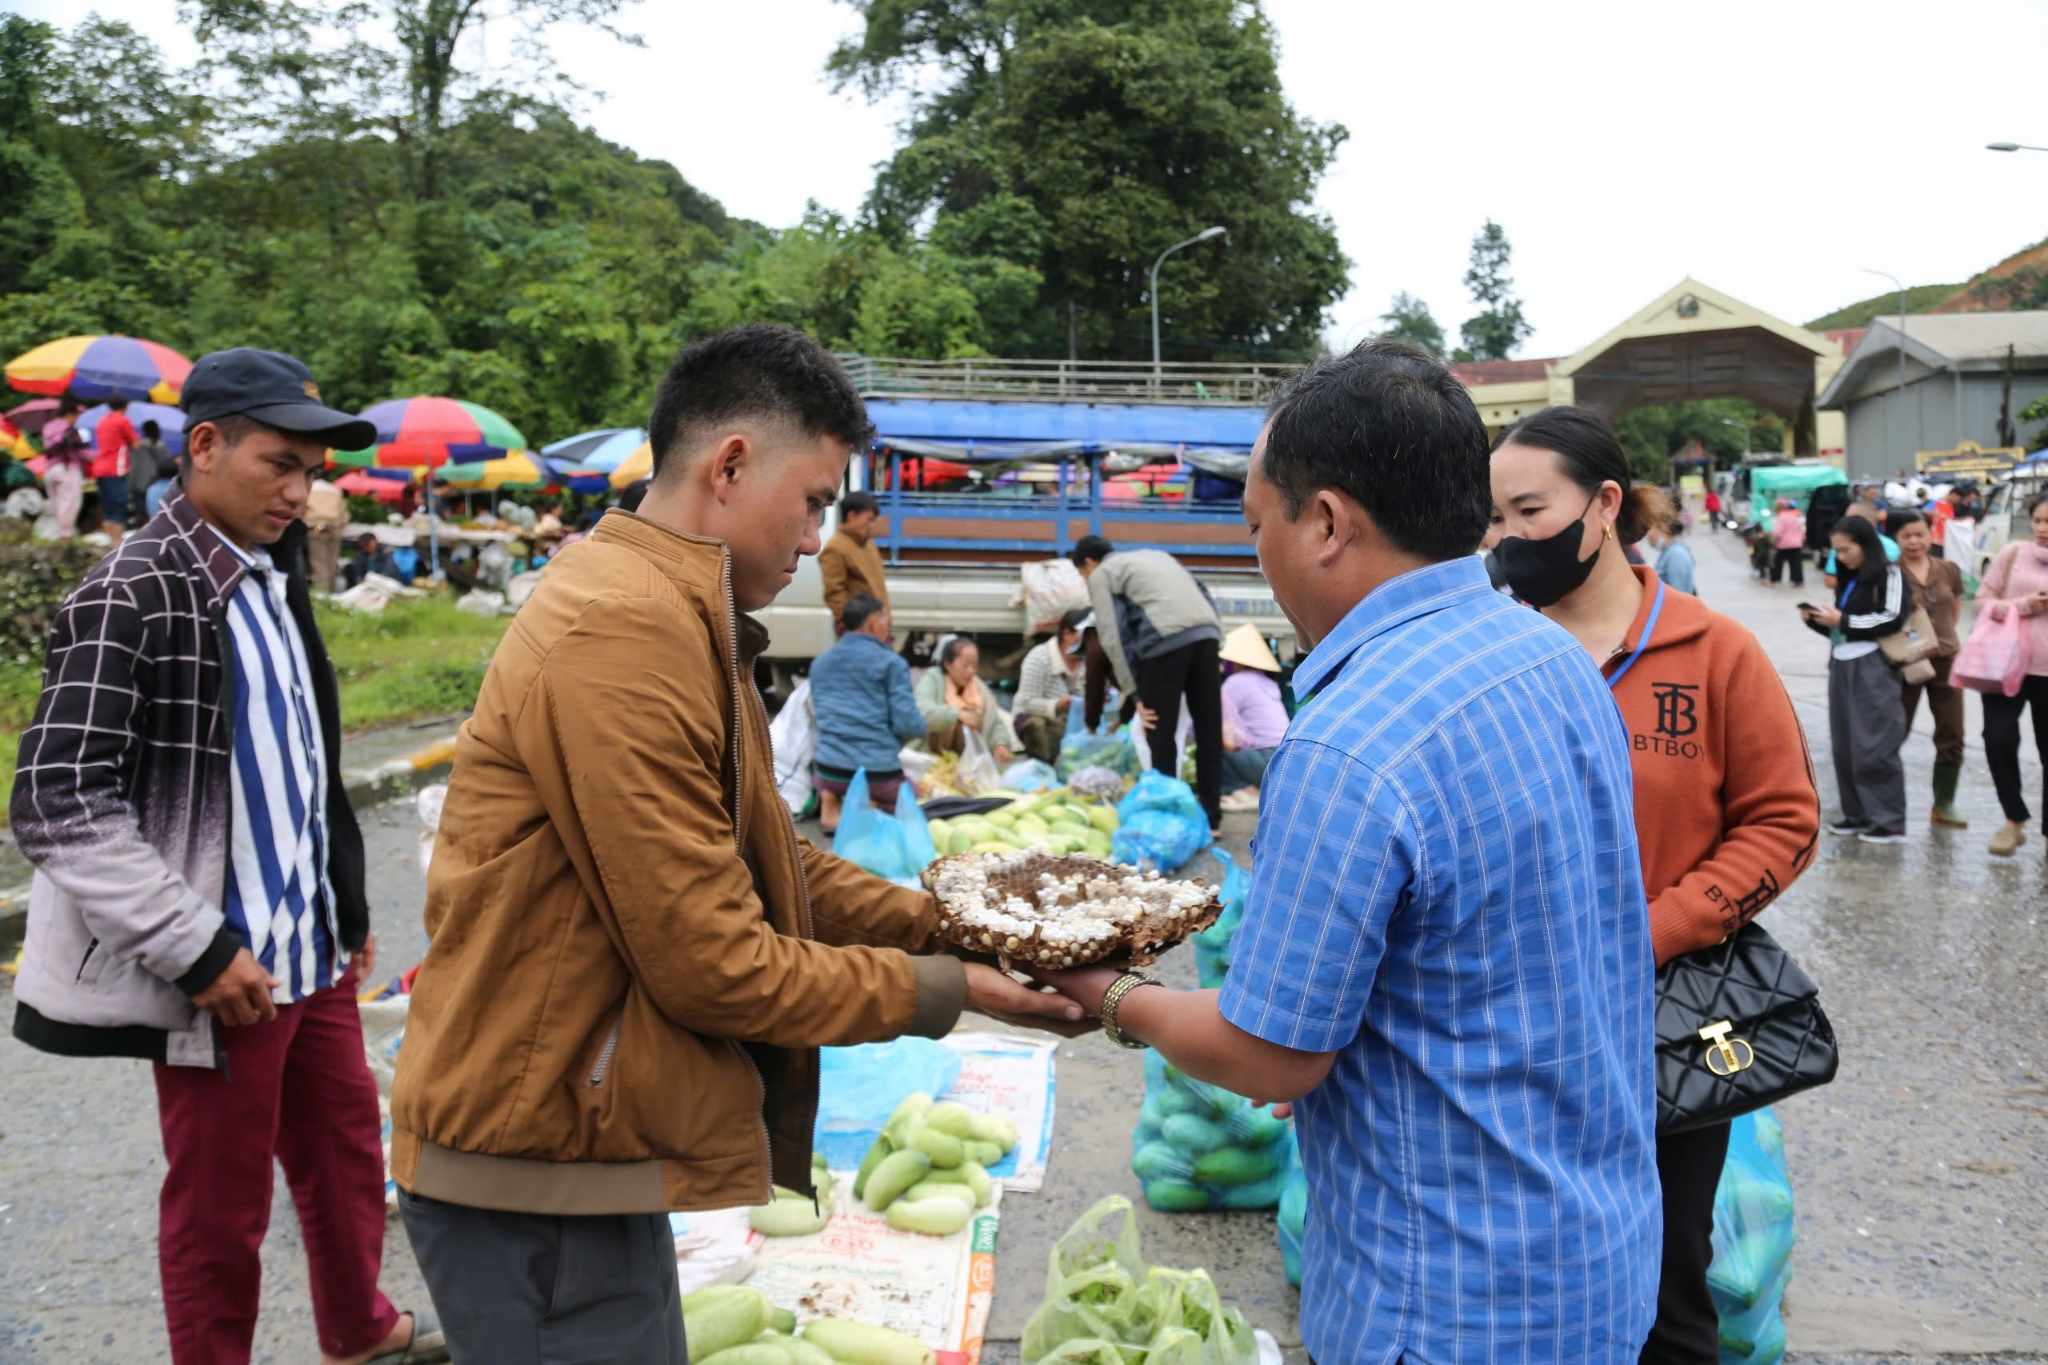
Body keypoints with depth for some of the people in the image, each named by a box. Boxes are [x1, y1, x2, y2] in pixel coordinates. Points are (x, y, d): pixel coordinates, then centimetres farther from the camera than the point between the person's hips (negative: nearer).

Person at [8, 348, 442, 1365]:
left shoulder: (269, 580, 10)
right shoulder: (133, 594, -16)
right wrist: (197, 948, -20)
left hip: (312, 948, 8)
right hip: (224, 970, -8)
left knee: (348, 1150, 21)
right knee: (221, 1200, 7)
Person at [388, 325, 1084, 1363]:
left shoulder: (669, 618, 10)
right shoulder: (625, 634, -24)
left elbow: (772, 867, 13)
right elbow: (715, 965, -23)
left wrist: (948, 926, 5)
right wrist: (940, 992, -11)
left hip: (578, 1142, 10)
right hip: (539, 1175, -10)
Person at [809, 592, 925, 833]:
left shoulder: (820, 663, 11)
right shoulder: (891, 663, -6)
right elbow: (908, 724, -11)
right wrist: (921, 727, 11)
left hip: (829, 771, 3)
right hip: (879, 774, -3)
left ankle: (829, 805, 8)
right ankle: (875, 806, -4)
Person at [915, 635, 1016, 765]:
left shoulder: (980, 687, 12)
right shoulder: (932, 679, -4)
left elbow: (995, 722, 11)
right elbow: (922, 712, -23)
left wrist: (1000, 744, -10)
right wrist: (958, 715, -32)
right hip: (933, 758, -4)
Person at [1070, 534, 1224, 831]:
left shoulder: (1101, 575, 15)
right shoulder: (1155, 555, 34)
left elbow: (1112, 638, 3)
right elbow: (1204, 594, 24)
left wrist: (1134, 693, 1)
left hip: (1166, 640, -6)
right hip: (1207, 632, 6)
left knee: (1161, 735, 6)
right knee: (1210, 730, 11)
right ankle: (1211, 816, 15)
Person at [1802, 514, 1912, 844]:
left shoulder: (1889, 574, -3)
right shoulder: (1849, 581, 18)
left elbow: (1893, 619, -14)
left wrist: (1842, 621, -11)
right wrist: (1817, 620, 3)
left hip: (1873, 669, -7)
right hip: (1842, 668, 7)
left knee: (1874, 746, -9)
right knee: (1844, 745, 6)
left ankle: (1890, 822, -5)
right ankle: (1858, 813, 13)